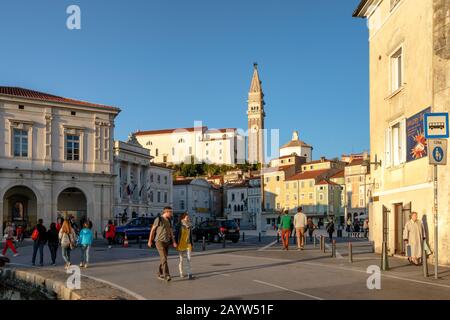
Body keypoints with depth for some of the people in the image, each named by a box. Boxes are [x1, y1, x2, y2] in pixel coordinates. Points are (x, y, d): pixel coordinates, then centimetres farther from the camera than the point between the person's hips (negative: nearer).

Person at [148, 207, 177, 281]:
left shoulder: (169, 221, 12)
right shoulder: (158, 219, -9)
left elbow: (171, 232, 10)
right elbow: (152, 230, -5)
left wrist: (174, 242, 0)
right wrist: (150, 241, -3)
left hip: (166, 242, 7)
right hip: (159, 241, -7)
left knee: (163, 258, 10)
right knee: (164, 258, -17)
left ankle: (160, 274, 21)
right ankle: (166, 275, -22)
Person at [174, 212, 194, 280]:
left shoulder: (189, 226, 8)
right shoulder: (179, 226, -7)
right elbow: (176, 235, -6)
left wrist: (192, 244, 13)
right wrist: (176, 244, -10)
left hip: (188, 245, 4)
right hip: (181, 245, -3)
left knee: (188, 259, -6)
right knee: (182, 259, 5)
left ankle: (190, 274, -7)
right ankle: (181, 273, 20)